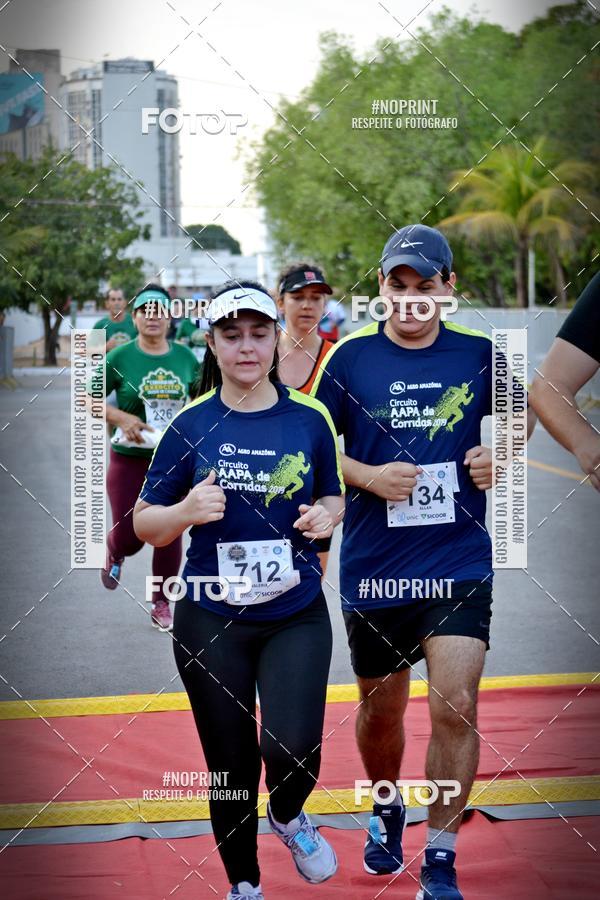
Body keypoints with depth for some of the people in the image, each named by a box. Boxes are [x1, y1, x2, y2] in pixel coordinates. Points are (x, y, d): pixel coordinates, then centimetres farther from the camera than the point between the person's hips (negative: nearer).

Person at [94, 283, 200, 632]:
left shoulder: (185, 357, 1)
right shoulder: (120, 358, -7)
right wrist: (122, 418, -17)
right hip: (129, 459, -2)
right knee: (129, 537, 1)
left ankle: (162, 604, 16)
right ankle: (115, 553, 39)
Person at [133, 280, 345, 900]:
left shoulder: (310, 419, 0)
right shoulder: (191, 425, -3)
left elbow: (333, 498, 15)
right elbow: (145, 524, 1)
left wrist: (325, 516, -8)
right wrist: (188, 510, -20)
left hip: (296, 616, 0)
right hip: (211, 621, 0)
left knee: (293, 752, -15)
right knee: (230, 768, 8)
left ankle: (287, 817, 22)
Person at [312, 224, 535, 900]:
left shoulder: (478, 353, 0)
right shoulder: (350, 356, -3)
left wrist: (502, 455, -2)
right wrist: (367, 476, -14)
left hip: (460, 560, 0)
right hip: (374, 565, 1)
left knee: (456, 708, -10)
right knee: (380, 707, 14)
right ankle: (386, 807, 44)